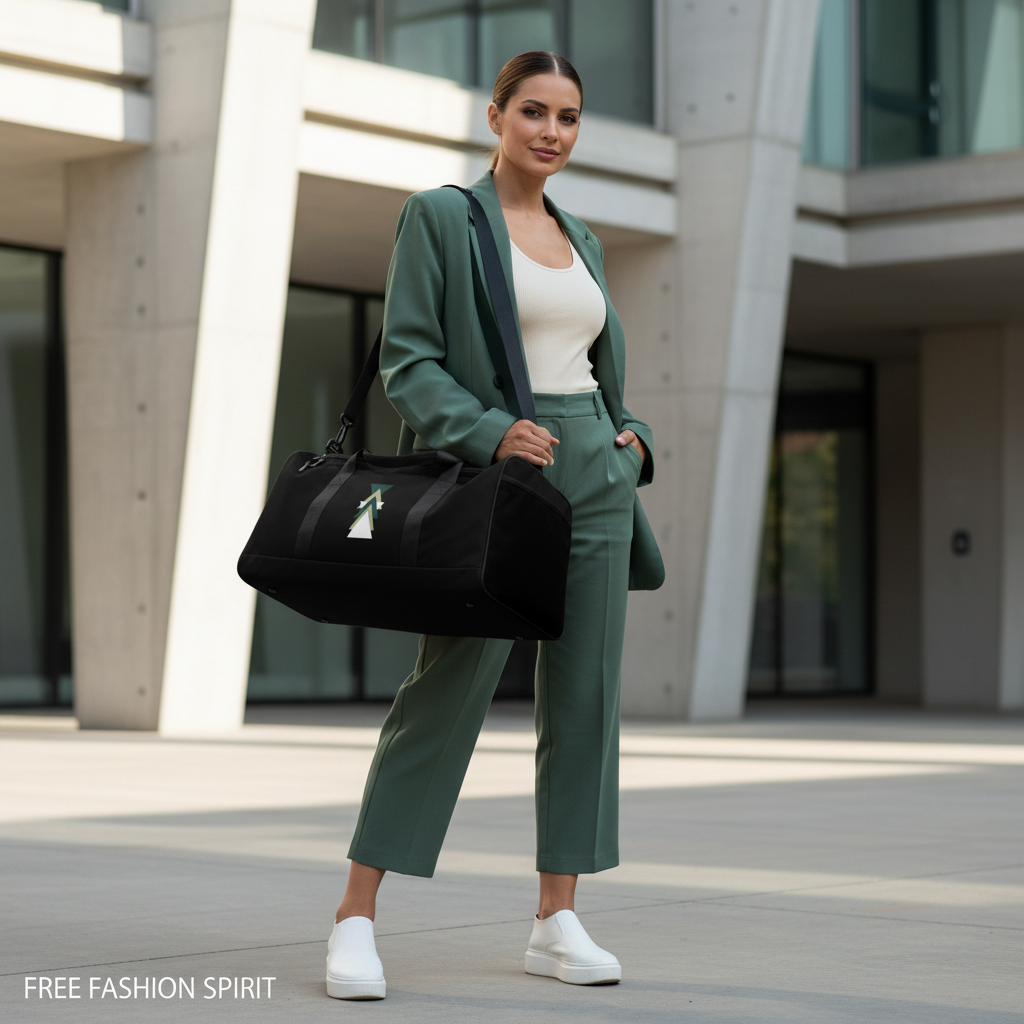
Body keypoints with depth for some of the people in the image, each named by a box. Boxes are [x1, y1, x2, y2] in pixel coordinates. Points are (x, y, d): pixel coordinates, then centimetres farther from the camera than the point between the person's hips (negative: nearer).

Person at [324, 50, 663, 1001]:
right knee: (446, 691, -9)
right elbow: (407, 360, -8)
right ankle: (355, 918, -1)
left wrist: (631, 436, 6)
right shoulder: (439, 216, -1)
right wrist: (490, 433, -21)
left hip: (594, 476, 6)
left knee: (583, 697, 3)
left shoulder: (579, 238, 17)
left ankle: (557, 922, 11)